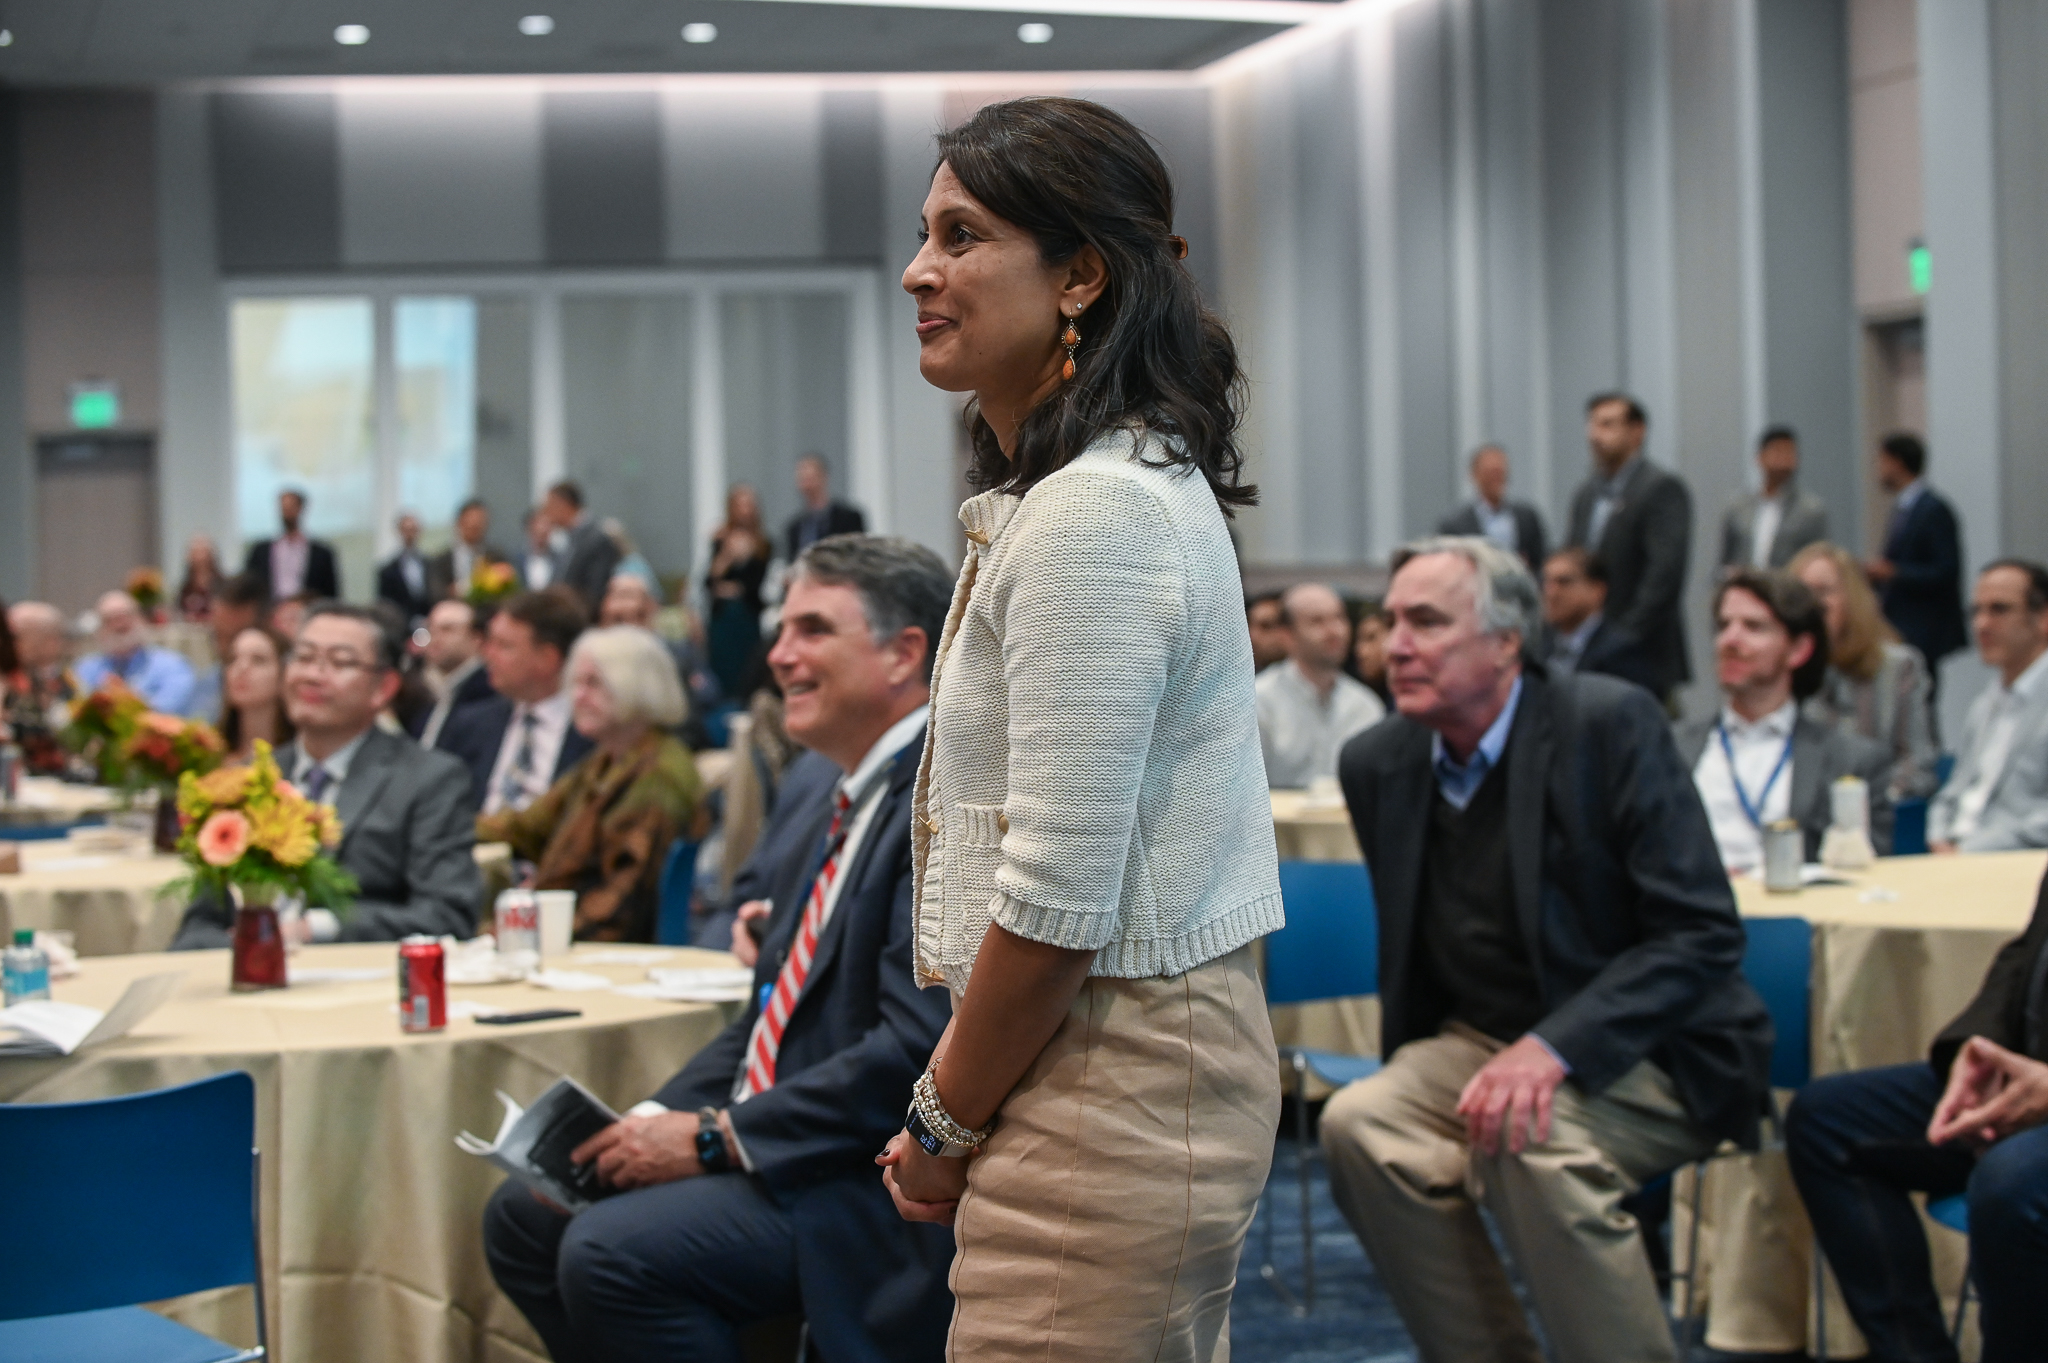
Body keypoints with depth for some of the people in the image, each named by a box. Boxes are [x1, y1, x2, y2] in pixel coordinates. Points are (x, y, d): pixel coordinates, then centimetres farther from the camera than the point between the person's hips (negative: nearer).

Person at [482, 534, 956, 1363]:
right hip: (756, 1138, 10)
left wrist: (715, 1138, -19)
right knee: (524, 1217, 5)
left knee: (611, 1253, -25)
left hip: (878, 1179, -10)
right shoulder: (852, 795, 16)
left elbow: (919, 1046, -24)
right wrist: (660, 1120, 2)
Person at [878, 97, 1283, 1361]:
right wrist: (959, 1097, 15)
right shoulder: (1135, 476, 13)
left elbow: (1056, 898, -21)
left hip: (1115, 1082, -10)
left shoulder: (1090, 517, -19)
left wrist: (946, 1122, -8)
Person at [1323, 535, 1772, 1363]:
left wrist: (1554, 1048, -30)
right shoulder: (1378, 763, 3)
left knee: (1530, 1139, -34)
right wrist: (1412, 1068, -2)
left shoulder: (1610, 726, -14)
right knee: (1360, 1124, -24)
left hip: (1639, 1049, -5)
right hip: (1481, 1041, 5)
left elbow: (1703, 934, -19)